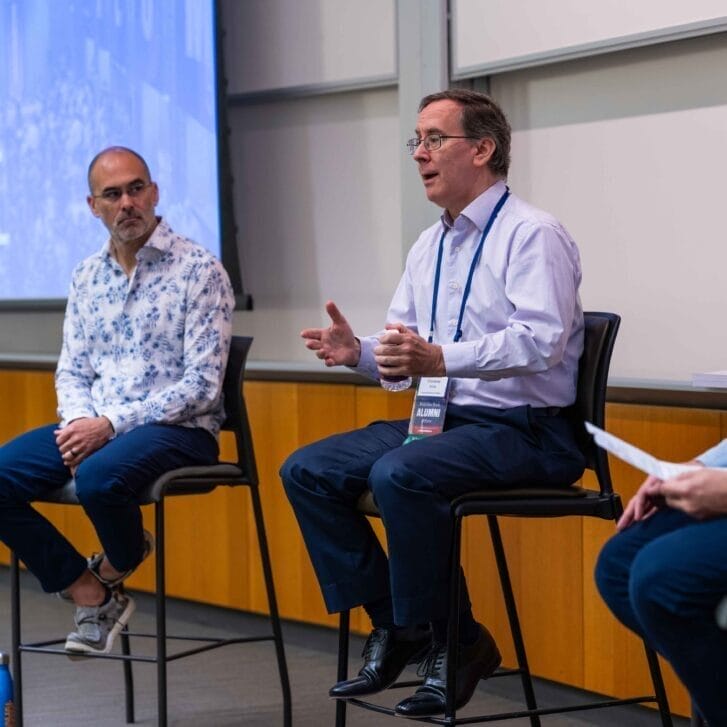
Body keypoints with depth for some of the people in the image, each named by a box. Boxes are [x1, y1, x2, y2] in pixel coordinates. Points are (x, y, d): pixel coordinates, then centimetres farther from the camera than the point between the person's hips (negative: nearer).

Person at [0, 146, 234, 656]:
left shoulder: (200, 270, -7)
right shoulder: (87, 275, 13)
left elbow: (201, 385, -13)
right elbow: (72, 370, 13)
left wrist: (110, 424, -20)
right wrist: (79, 423, -11)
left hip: (178, 429, -6)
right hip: (95, 426, 6)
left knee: (99, 477, -37)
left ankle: (117, 566, -1)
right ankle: (92, 596, -4)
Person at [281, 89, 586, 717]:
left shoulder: (531, 234, -10)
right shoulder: (429, 246, 16)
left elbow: (541, 339, -25)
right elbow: (404, 350, 17)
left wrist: (441, 359, -35)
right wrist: (359, 352, -6)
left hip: (525, 430, -9)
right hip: (445, 420, 9)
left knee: (399, 473, -33)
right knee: (306, 471, -3)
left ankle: (450, 640, -15)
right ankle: (392, 625, 2)